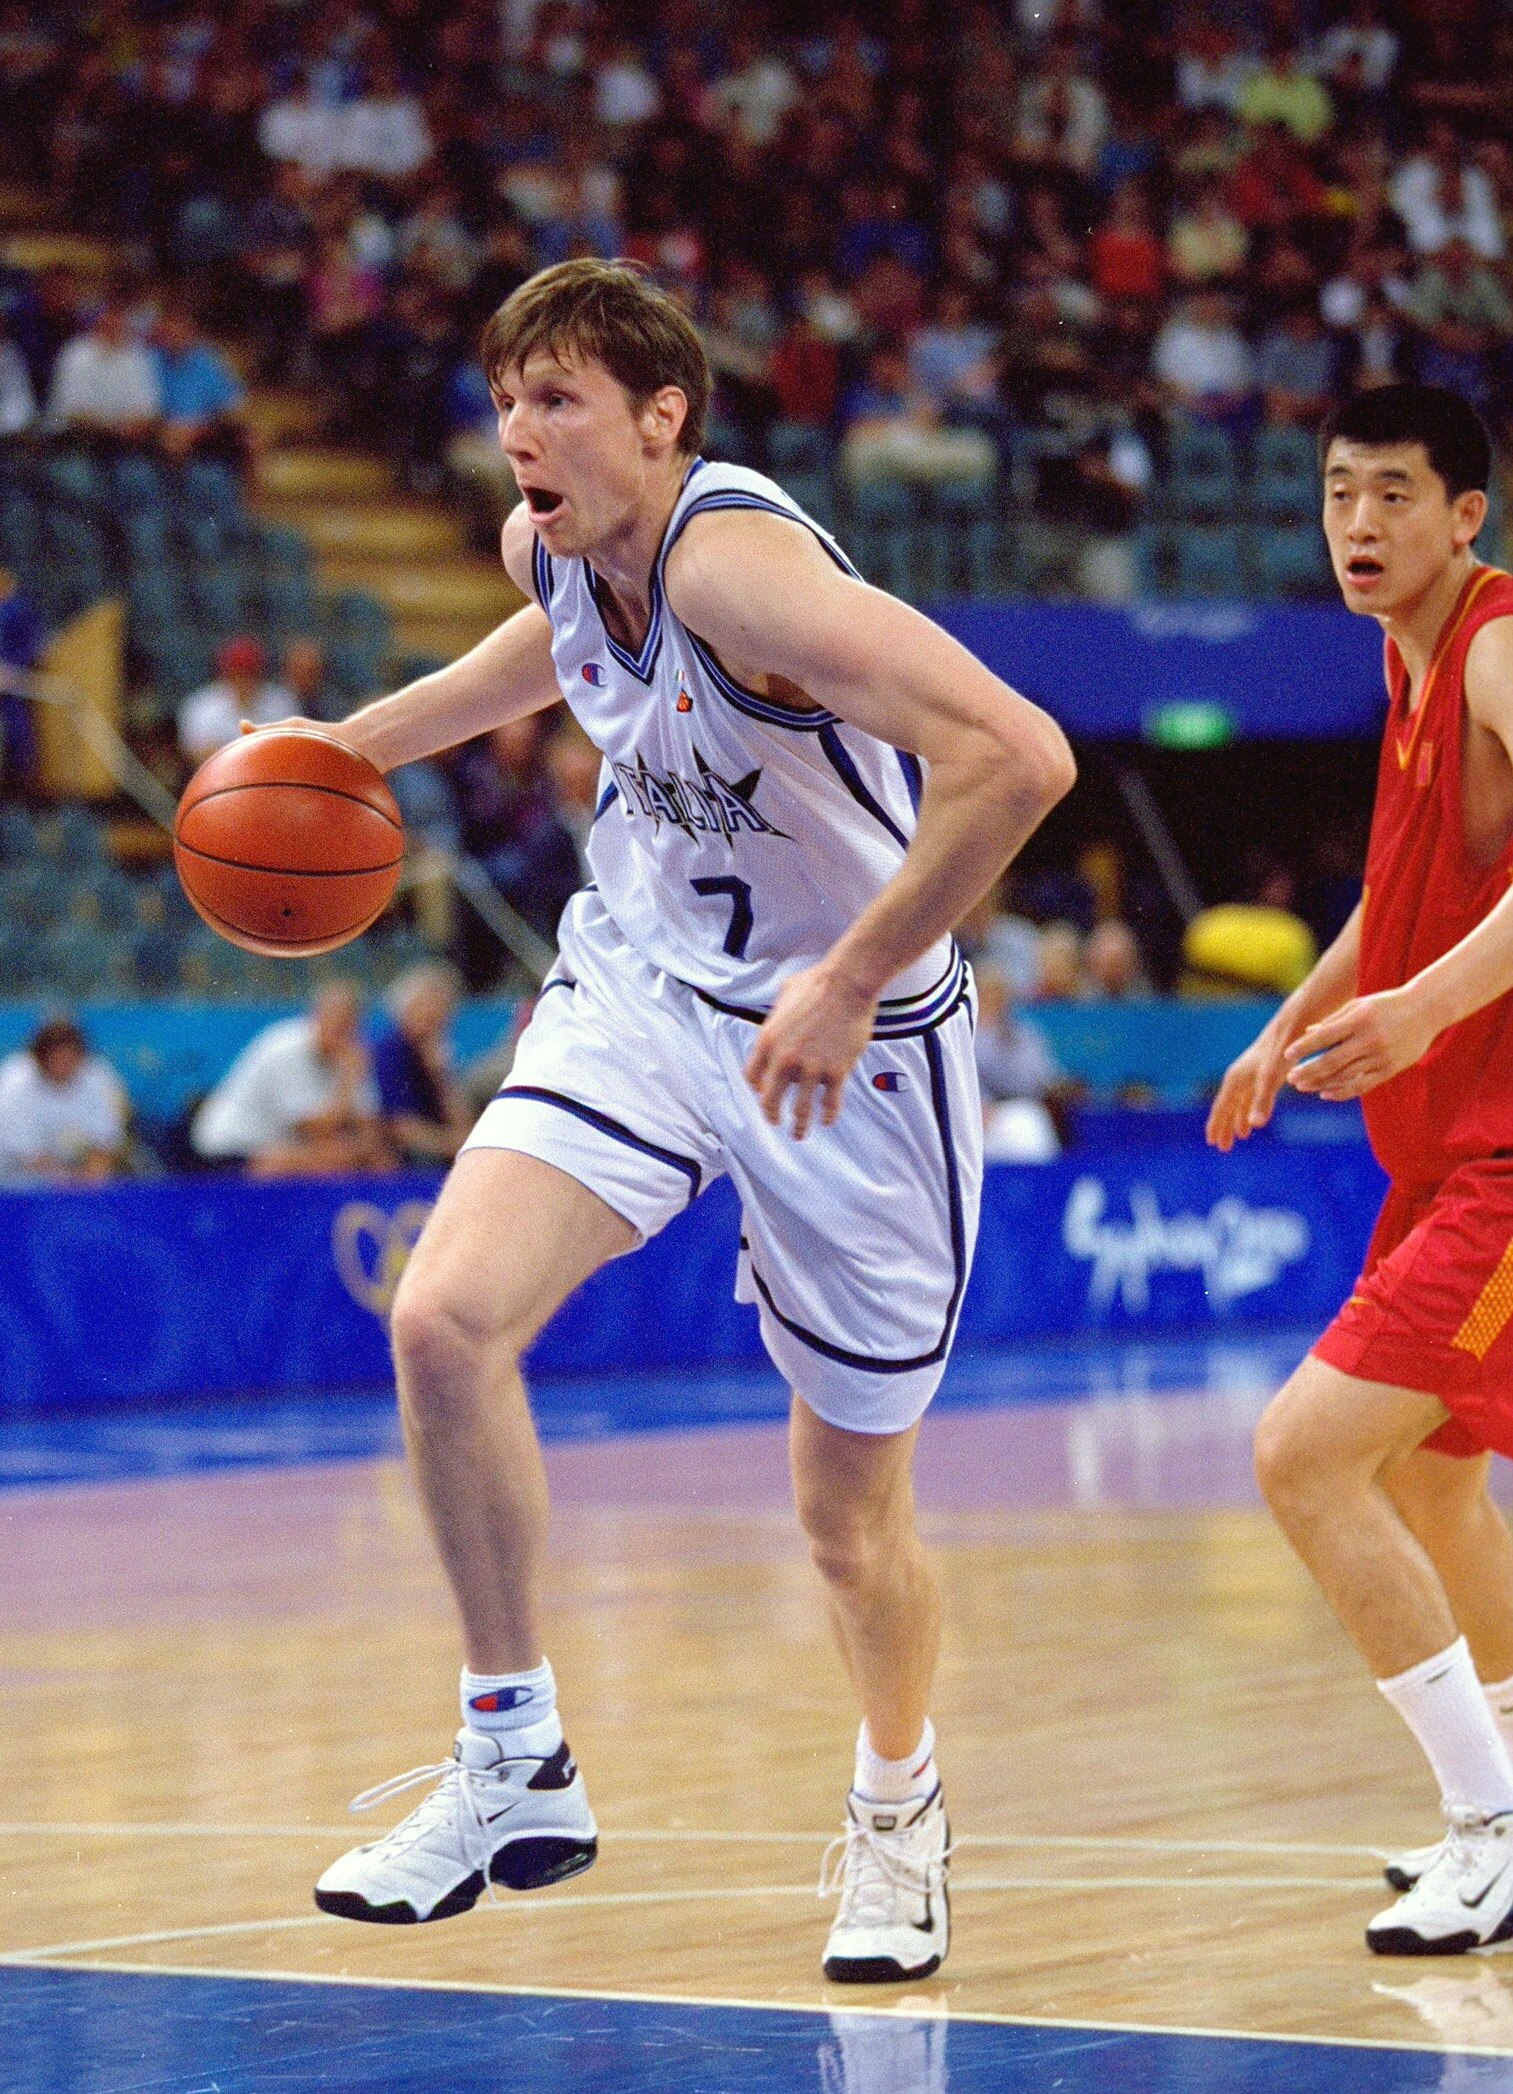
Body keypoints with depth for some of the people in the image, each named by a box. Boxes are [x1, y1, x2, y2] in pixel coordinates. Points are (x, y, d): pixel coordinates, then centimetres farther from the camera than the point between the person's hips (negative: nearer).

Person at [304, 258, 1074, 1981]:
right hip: (643, 986, 6)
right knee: (444, 1315, -20)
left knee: (849, 1512, 7)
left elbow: (1017, 753, -39)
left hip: (849, 1043, -6)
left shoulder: (735, 561, -29)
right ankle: (515, 1772, -6)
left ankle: (896, 1810, 38)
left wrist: (850, 986, -34)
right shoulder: (557, 545, -5)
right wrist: (359, 742, 19)